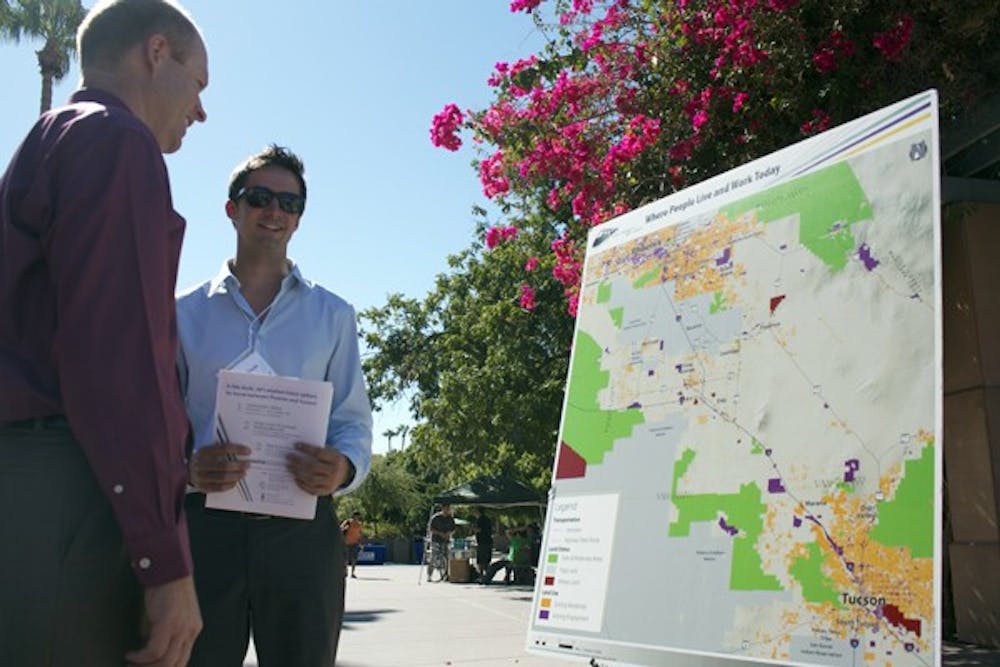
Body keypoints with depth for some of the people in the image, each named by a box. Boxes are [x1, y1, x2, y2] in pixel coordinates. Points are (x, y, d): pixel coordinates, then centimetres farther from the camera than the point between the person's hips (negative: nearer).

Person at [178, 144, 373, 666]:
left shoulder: (332, 316, 13)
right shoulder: (186, 313, 12)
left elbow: (354, 422, 9)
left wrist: (342, 469, -15)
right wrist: (187, 469, -15)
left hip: (301, 532, 1)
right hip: (203, 525, 0)